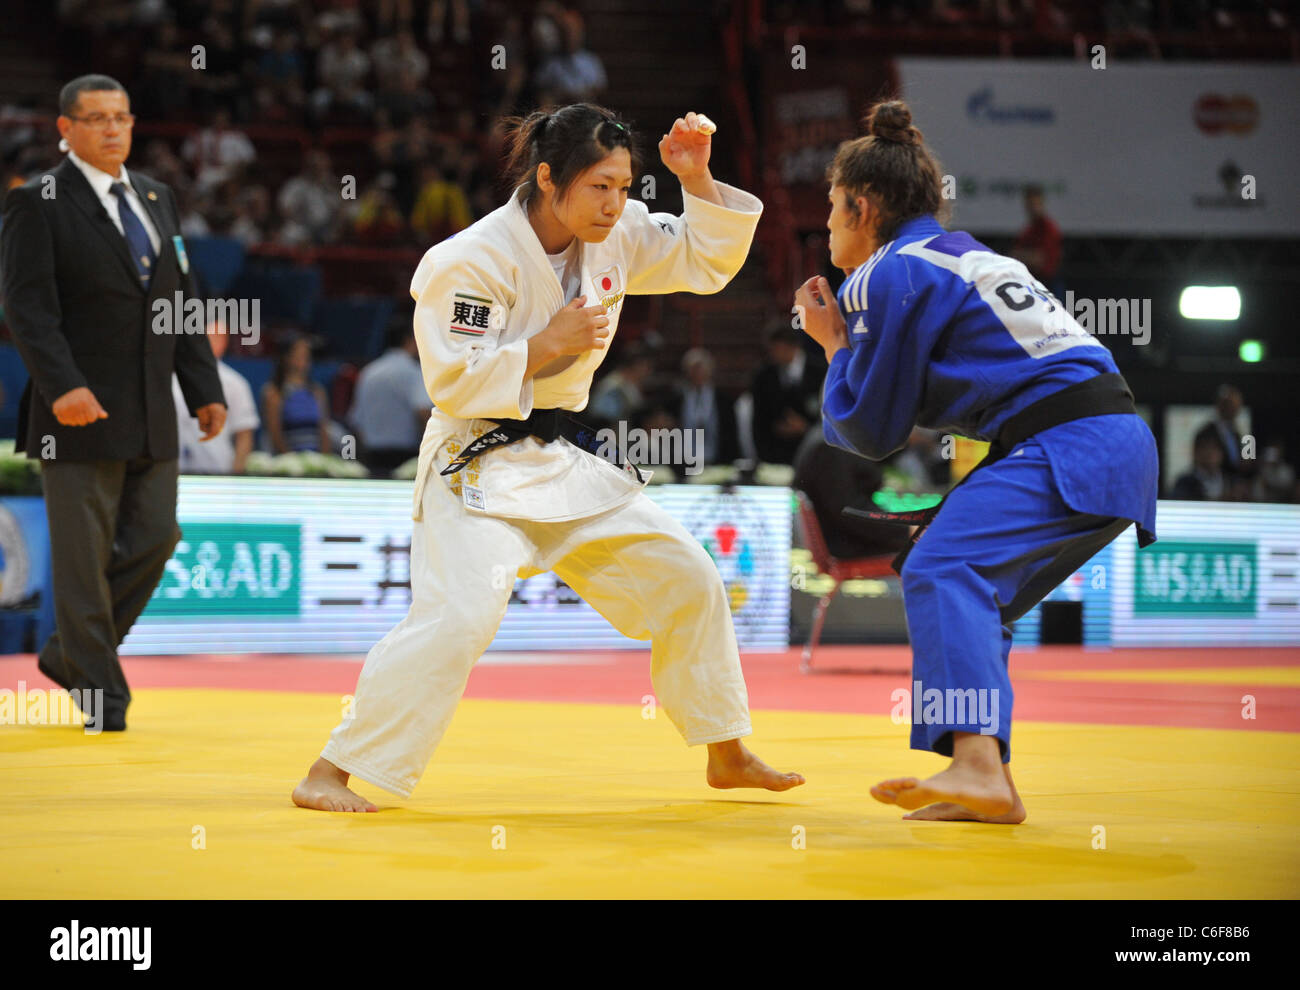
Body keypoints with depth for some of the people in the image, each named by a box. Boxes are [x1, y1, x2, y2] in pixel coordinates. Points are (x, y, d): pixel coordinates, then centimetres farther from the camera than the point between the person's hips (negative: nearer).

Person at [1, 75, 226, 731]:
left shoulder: (155, 198, 16)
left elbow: (182, 301, 18)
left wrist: (205, 387, 10)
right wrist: (62, 385, -26)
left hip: (151, 415, 7)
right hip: (80, 408, -6)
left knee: (154, 537, 5)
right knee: (84, 552, -2)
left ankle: (68, 652, 23)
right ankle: (100, 690, 7)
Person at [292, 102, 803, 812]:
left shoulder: (616, 236, 1)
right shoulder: (474, 259, -20)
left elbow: (708, 260, 10)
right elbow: (451, 382, -21)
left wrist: (697, 182, -6)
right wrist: (547, 345, -24)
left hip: (570, 462, 8)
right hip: (480, 467, -8)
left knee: (686, 581, 9)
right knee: (459, 614, -26)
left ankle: (729, 758, 26)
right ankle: (329, 774, -20)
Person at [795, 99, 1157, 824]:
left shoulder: (888, 279, -3)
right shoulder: (965, 255, 26)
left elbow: (870, 430, 1)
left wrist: (834, 345, 14)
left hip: (1068, 448, -10)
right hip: (1122, 445, 10)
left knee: (943, 569, -22)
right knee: (973, 600, 17)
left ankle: (976, 763, -40)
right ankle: (988, 788, 14)